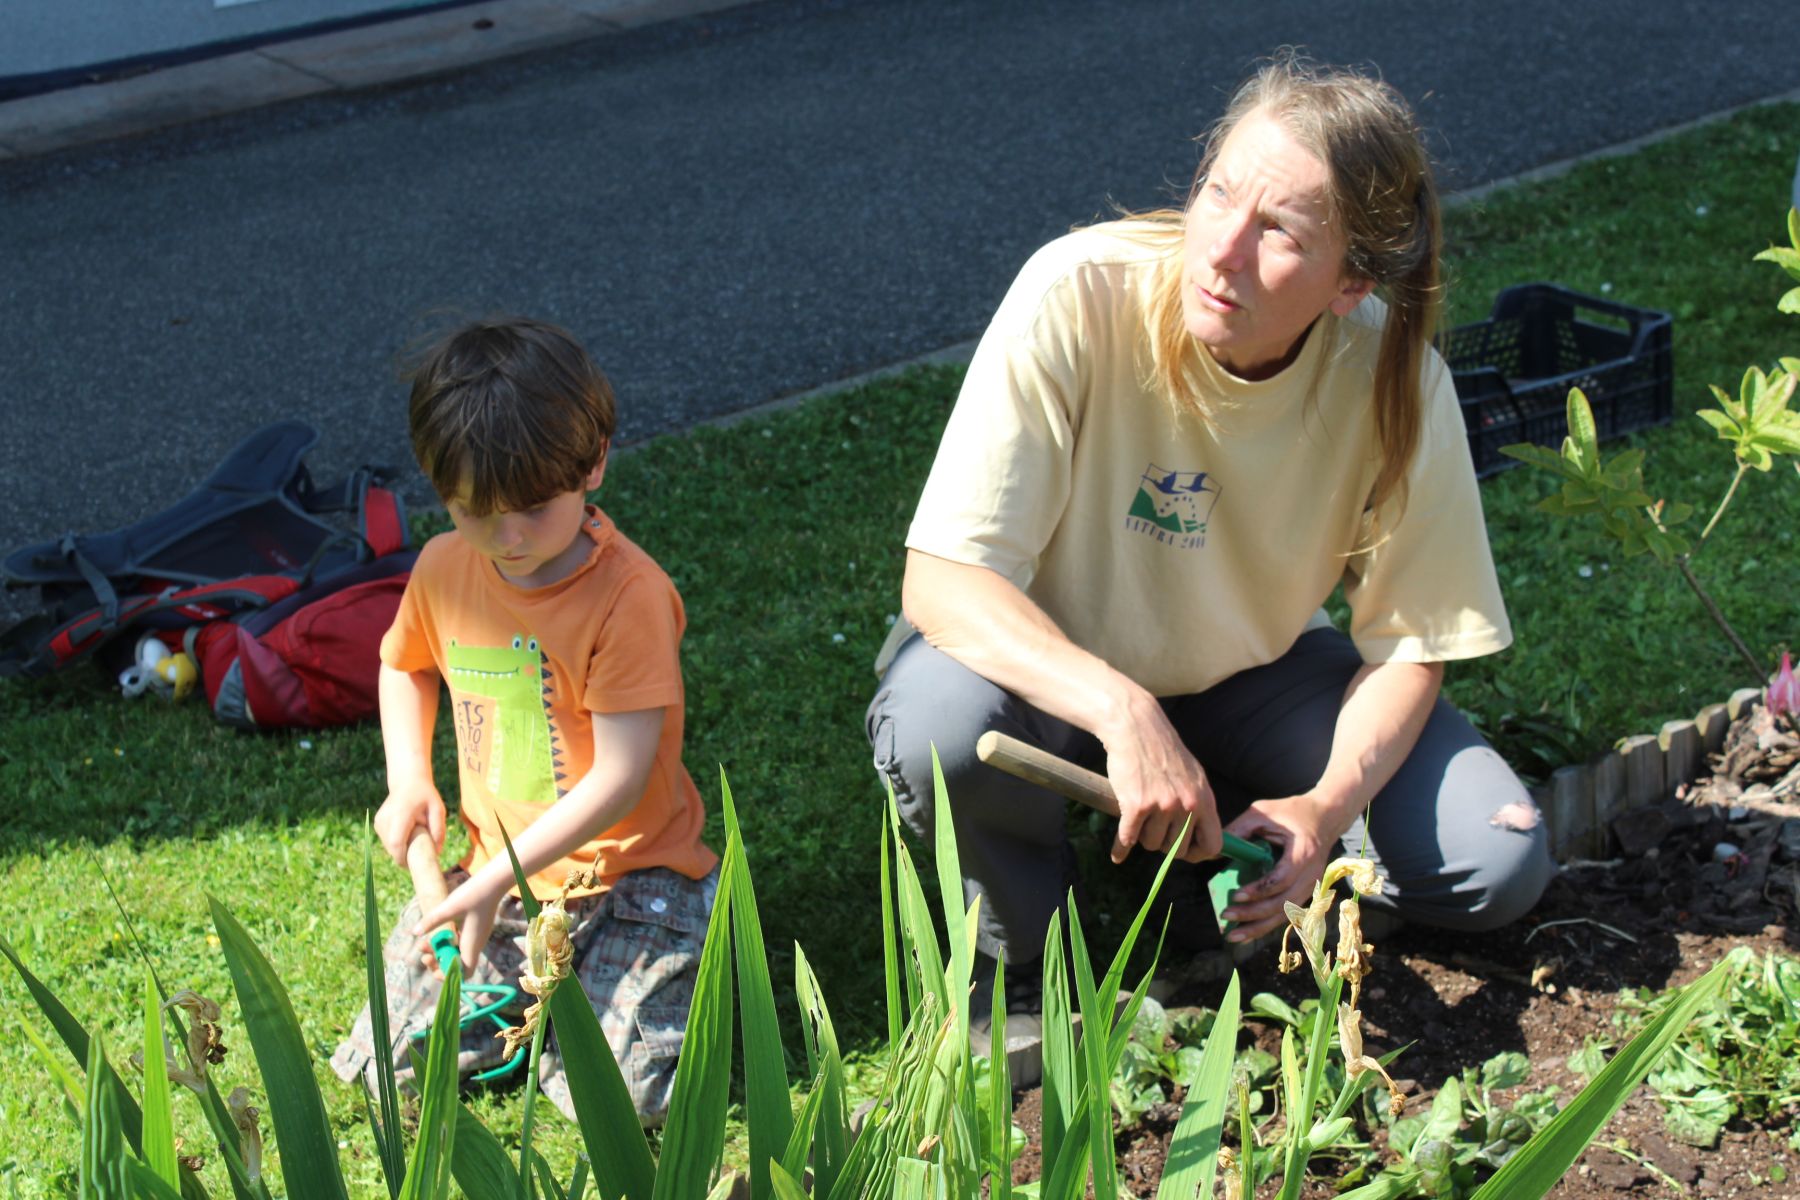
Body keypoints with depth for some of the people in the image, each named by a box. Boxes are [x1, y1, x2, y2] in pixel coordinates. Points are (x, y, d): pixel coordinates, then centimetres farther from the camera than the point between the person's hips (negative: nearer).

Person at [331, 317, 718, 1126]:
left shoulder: (628, 594, -22)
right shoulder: (443, 570, -2)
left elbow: (620, 777, -22)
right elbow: (404, 665, 20)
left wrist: (494, 882, -22)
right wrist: (408, 780, 4)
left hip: (626, 869, -5)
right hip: (496, 869, 5)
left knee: (618, 1096, -16)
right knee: (390, 1069, -4)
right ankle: (542, 974, 21)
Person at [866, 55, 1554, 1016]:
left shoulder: (1396, 381, -21)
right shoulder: (1080, 294, -30)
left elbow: (1410, 641, -10)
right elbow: (941, 579, -31)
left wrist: (1329, 806, -29)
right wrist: (1124, 714, -45)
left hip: (1246, 675, 3)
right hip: (1048, 657, -2)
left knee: (1498, 866, -15)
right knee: (940, 727, -37)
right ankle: (1024, 946, -3)